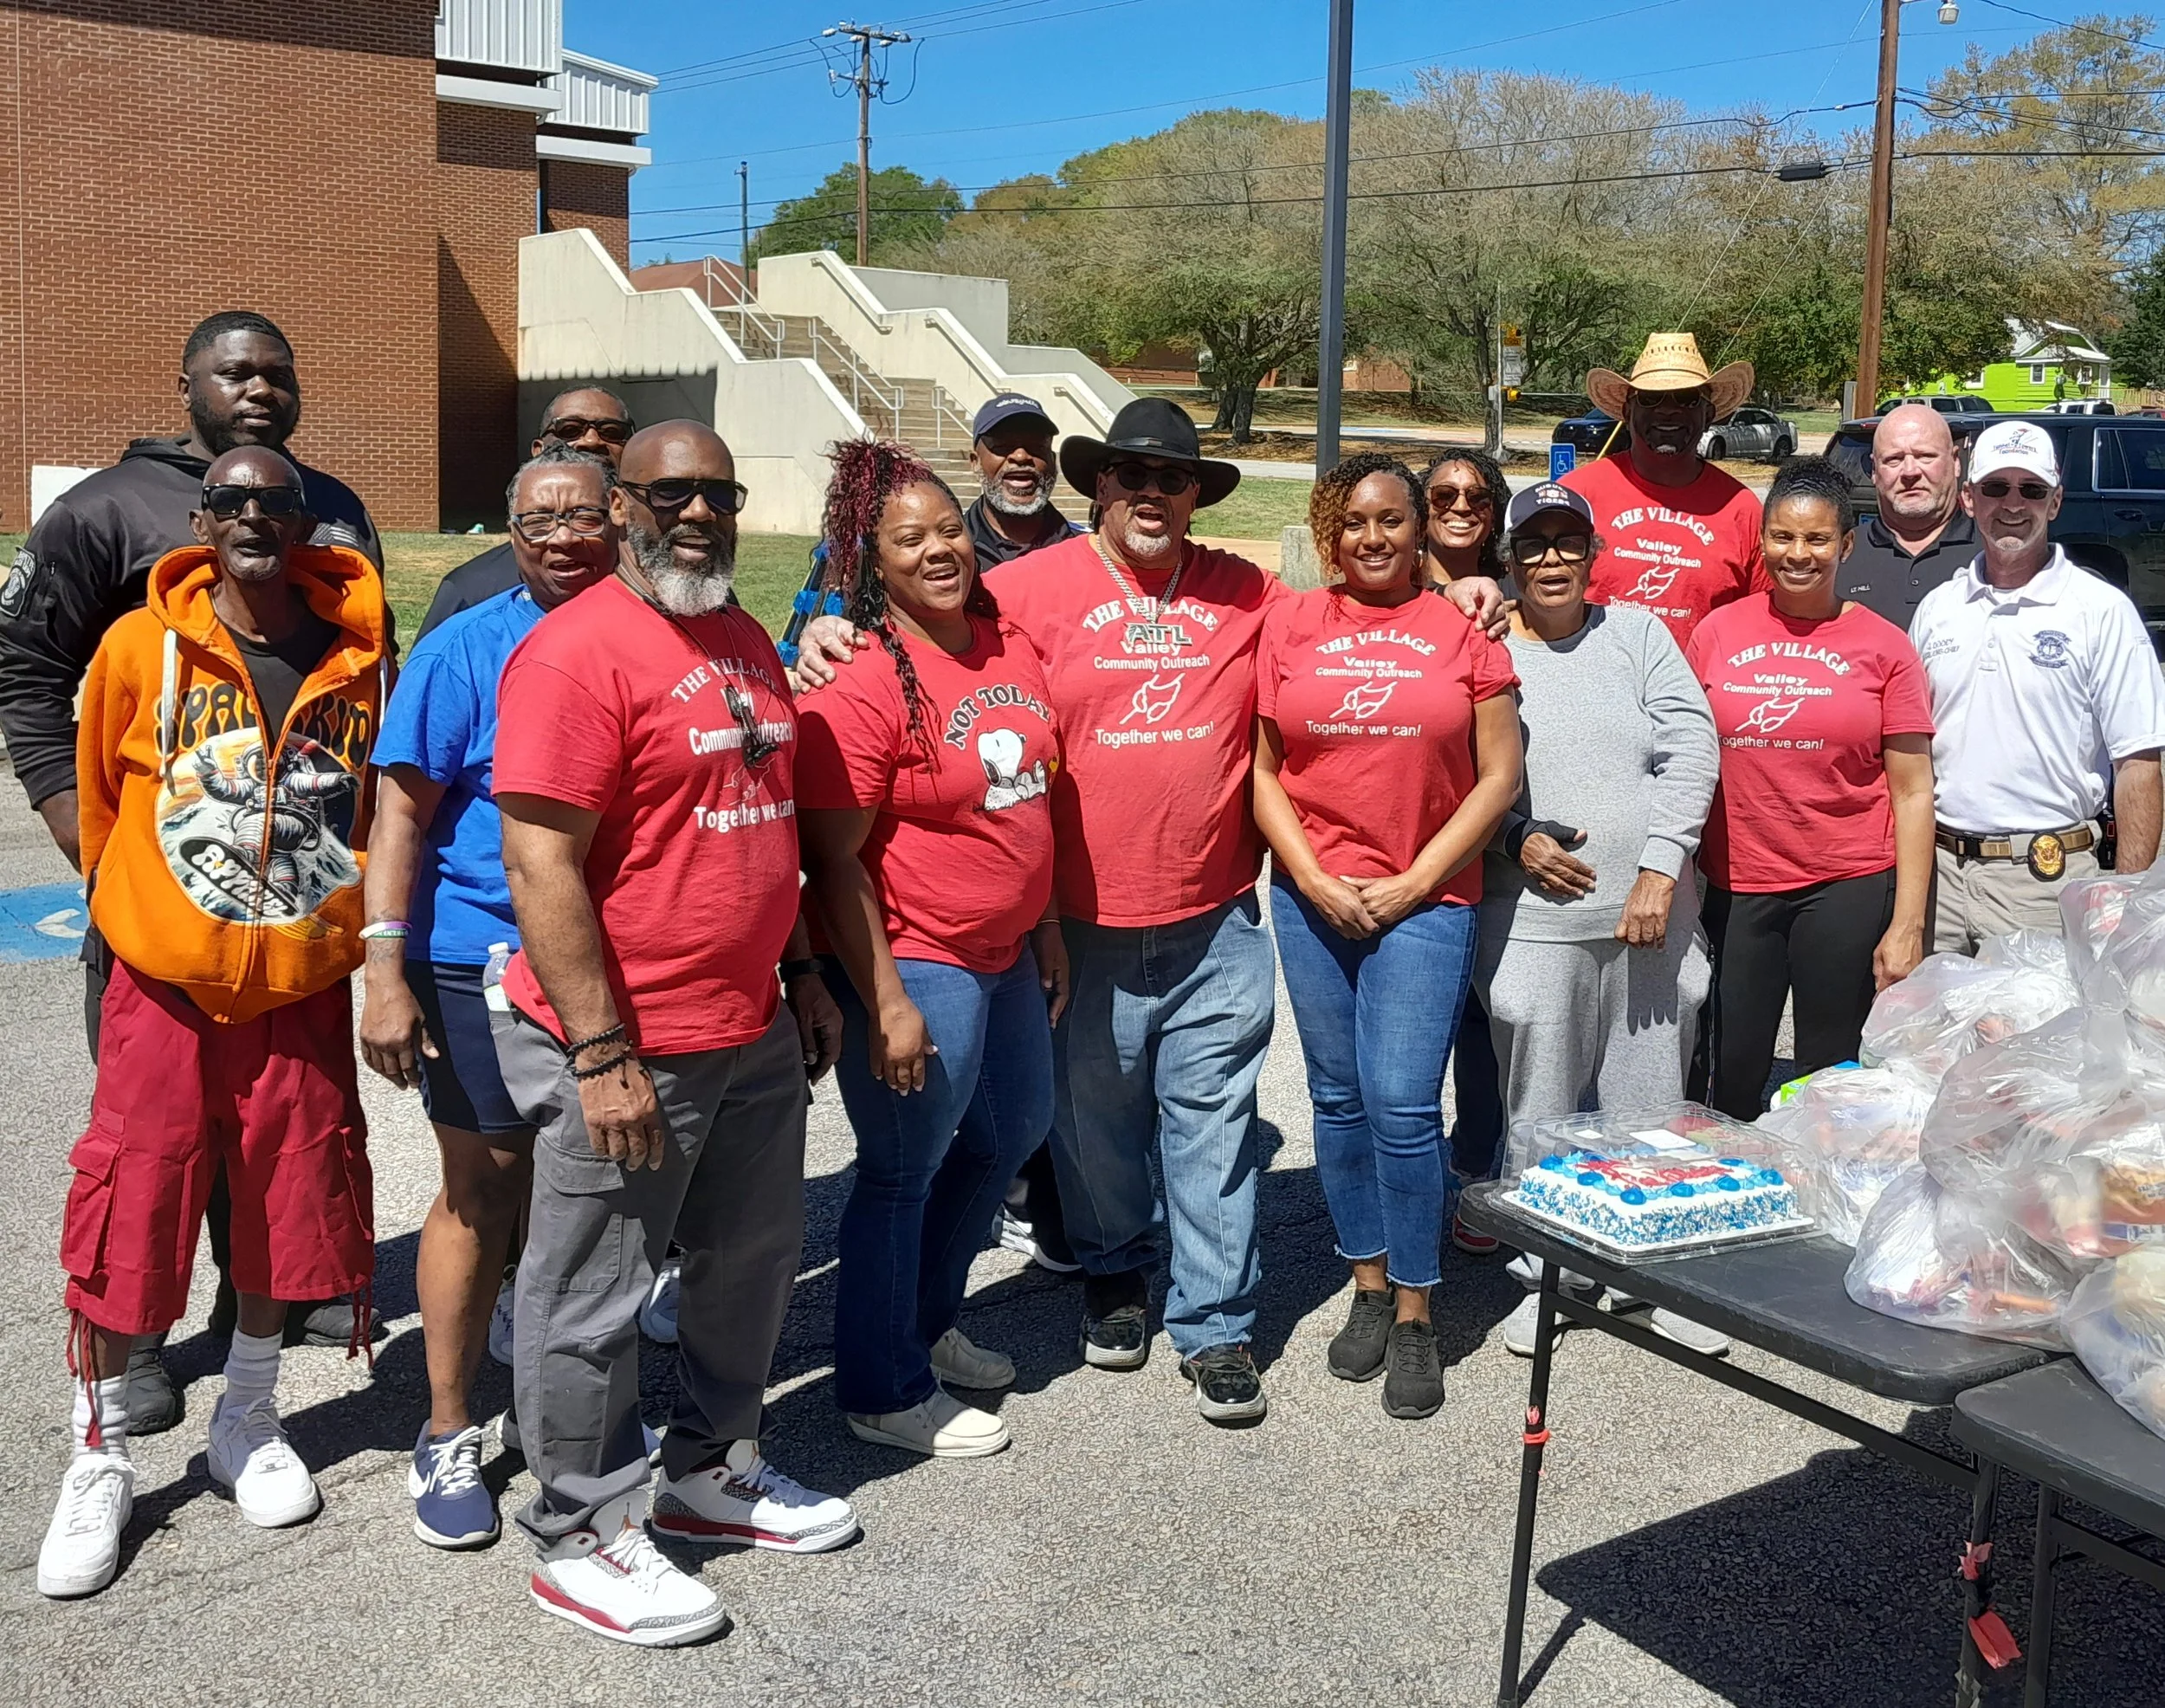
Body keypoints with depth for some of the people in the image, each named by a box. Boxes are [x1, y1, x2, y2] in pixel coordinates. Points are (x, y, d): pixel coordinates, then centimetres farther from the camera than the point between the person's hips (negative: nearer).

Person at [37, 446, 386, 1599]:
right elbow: (100, 804, 8)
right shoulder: (140, 648, -6)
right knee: (127, 1217, 1)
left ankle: (248, 1423, 34)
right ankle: (99, 1461, 20)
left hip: (304, 986, 2)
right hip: (165, 985, -2)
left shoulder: (359, 661, -3)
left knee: (291, 1208, 12)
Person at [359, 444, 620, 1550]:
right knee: (485, 1192, 5)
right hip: (484, 967, -4)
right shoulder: (463, 652, -6)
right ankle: (447, 1437, 20)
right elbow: (401, 812, -8)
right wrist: (387, 967, -15)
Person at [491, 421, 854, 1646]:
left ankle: (711, 1469, 41)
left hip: (756, 1036, 9)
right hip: (624, 1052, -9)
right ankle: (581, 1537, 24)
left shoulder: (748, 644, 11)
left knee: (757, 1259, 21)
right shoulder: (577, 651, -16)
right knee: (593, 1303, 6)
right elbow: (541, 866, -20)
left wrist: (802, 973, 19)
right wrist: (603, 1056, -21)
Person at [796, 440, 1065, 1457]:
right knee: (903, 1173, 5)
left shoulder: (1009, 646, 4)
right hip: (915, 968, -9)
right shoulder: (861, 683, -18)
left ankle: (925, 1324, 44)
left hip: (1004, 956, 9)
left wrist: (1046, 926, 17)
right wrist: (886, 1002, -20)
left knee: (1011, 1133, 23)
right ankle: (885, 1392, 24)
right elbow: (835, 860, -19)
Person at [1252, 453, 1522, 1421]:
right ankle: (1368, 1285, 26)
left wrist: (1413, 882, -7)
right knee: (1339, 1098, 10)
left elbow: (1499, 776, 0)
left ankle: (1413, 1314, 8)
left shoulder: (1463, 629, 1)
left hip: (1424, 899, -2)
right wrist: (1315, 881, -5)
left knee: (1403, 1105, -7)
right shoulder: (1291, 625, 6)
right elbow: (1264, 773, 6)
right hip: (1312, 897, 3)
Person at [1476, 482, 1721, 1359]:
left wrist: (1660, 868, -8)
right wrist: (1517, 838, -10)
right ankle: (1547, 1276, 21)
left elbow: (1693, 747, 0)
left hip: (1650, 916, 1)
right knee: (1541, 1112, 6)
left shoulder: (1637, 633, 8)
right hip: (1533, 921, -1)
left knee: (1650, 1105, 8)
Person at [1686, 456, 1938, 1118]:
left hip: (1850, 889, -1)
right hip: (1735, 888, 2)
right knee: (1731, 1085, 6)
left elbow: (1912, 792, 0)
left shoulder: (1883, 646, 0)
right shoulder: (1717, 633, 5)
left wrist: (1908, 924, -6)